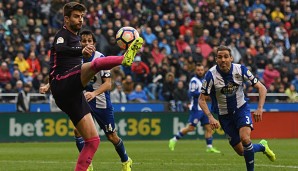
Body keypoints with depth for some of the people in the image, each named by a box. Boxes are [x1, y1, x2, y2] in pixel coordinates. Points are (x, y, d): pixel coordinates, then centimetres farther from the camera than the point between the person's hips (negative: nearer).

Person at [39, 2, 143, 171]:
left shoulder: (75, 37, 27)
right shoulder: (63, 35, -1)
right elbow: (59, 49, -26)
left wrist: (50, 84, 50)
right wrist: (81, 50, -42)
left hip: (72, 95, 9)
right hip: (63, 85, -9)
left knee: (93, 140, 3)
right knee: (95, 64, -34)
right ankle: (125, 58, -62)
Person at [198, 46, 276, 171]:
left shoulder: (240, 70, -14)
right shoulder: (211, 75, -18)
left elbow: (261, 88, -7)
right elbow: (201, 99, -12)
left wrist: (260, 108, -20)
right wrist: (210, 117, -26)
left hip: (241, 109, -1)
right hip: (224, 115, 1)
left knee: (245, 138, -28)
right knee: (241, 151, 3)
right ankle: (262, 147, 35)